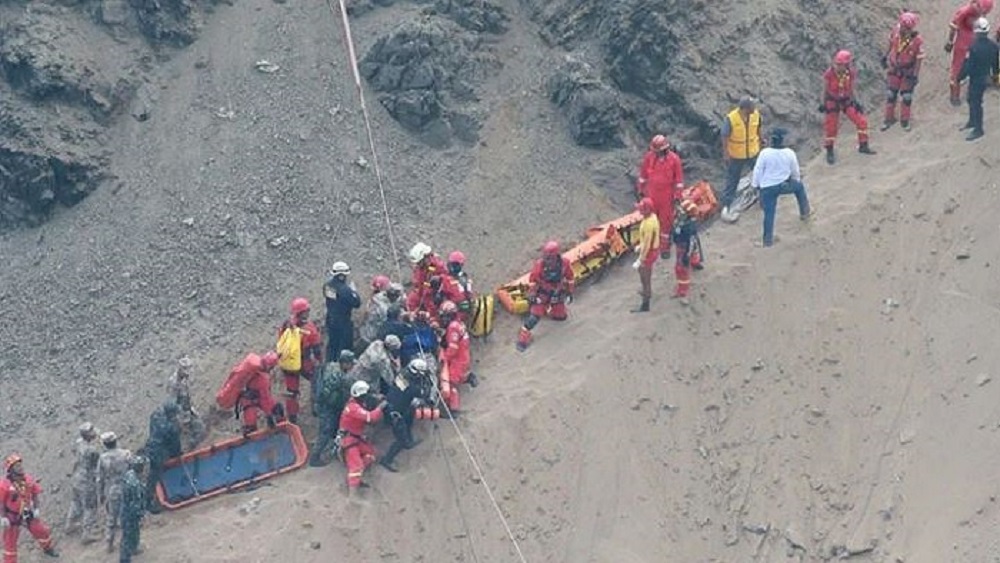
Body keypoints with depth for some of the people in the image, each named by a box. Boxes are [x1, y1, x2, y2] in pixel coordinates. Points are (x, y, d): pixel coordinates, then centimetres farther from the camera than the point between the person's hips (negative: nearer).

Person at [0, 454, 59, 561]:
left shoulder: (28, 480, -9)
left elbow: (35, 495, 4)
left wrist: (37, 508, -1)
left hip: (27, 513, 5)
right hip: (12, 516, -5)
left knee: (42, 531, 15)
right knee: (10, 541, 5)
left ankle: (48, 548, 43)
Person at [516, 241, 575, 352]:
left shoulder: (564, 263, -20)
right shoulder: (539, 264, -24)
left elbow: (570, 278, -2)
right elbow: (532, 280, -11)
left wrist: (570, 293, 4)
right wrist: (532, 295, -10)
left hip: (557, 293, 3)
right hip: (542, 293, -3)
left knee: (561, 316, 11)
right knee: (535, 315, -16)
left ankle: (549, 309, 42)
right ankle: (524, 337, -7)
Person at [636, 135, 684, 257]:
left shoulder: (674, 159, -15)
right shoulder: (649, 156, -8)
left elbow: (679, 179, -7)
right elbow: (643, 175, 5)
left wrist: (677, 196, -7)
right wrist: (640, 190, 9)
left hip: (667, 196, -2)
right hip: (651, 195, 2)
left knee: (666, 221, 6)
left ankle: (665, 247, 19)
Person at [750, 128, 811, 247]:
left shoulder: (765, 153, -17)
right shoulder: (790, 153, -10)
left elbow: (758, 171, -10)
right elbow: (795, 171, 4)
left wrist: (755, 184, 5)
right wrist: (797, 179, 25)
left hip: (767, 188, -1)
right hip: (784, 185, 1)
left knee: (769, 213, 6)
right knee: (799, 186, 32)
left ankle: (767, 239, 11)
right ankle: (805, 212, 42)